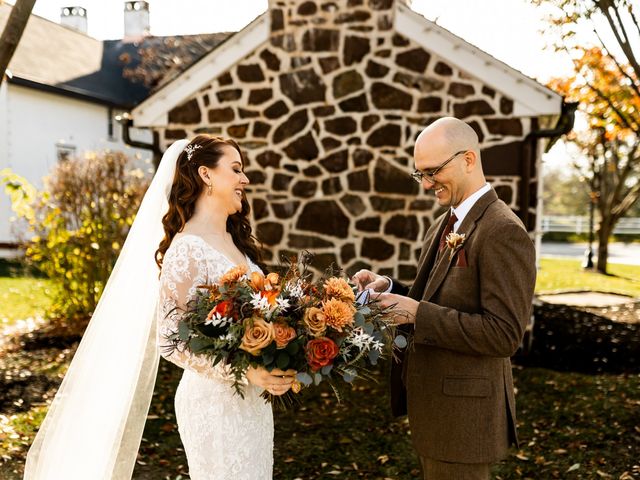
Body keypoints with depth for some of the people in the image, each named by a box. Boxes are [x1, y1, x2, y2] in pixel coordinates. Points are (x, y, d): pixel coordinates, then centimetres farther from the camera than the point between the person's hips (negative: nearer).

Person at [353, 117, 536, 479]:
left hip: (463, 412, -9)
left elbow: (505, 334, -23)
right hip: (433, 402, 9)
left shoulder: (503, 231, -19)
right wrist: (391, 289, -2)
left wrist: (418, 314, -25)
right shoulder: (446, 224, 10)